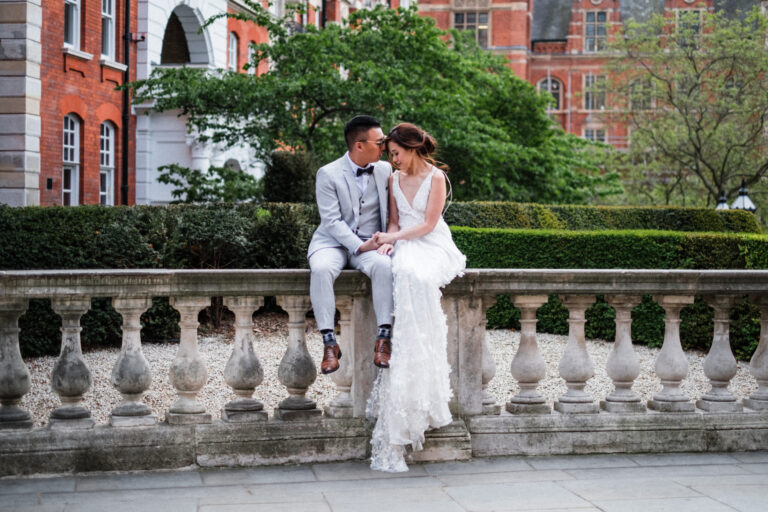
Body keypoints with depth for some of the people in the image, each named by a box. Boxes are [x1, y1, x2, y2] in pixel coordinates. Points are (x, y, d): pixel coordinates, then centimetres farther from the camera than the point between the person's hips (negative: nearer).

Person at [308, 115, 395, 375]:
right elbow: (332, 220, -11)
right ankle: (329, 343, -30)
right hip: (334, 243, -2)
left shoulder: (385, 170, 8)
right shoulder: (328, 174, -5)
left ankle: (383, 338, -29)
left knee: (384, 265, -33)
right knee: (321, 269, -36)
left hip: (370, 244, 2)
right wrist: (359, 246, -22)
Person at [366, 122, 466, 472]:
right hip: (404, 247, 4)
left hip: (432, 247, -4)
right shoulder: (394, 180, 17)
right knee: (406, 276, -31)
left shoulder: (436, 177, 0)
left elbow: (428, 224, -6)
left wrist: (393, 237, -11)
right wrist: (388, 241, -4)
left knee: (414, 276, -36)